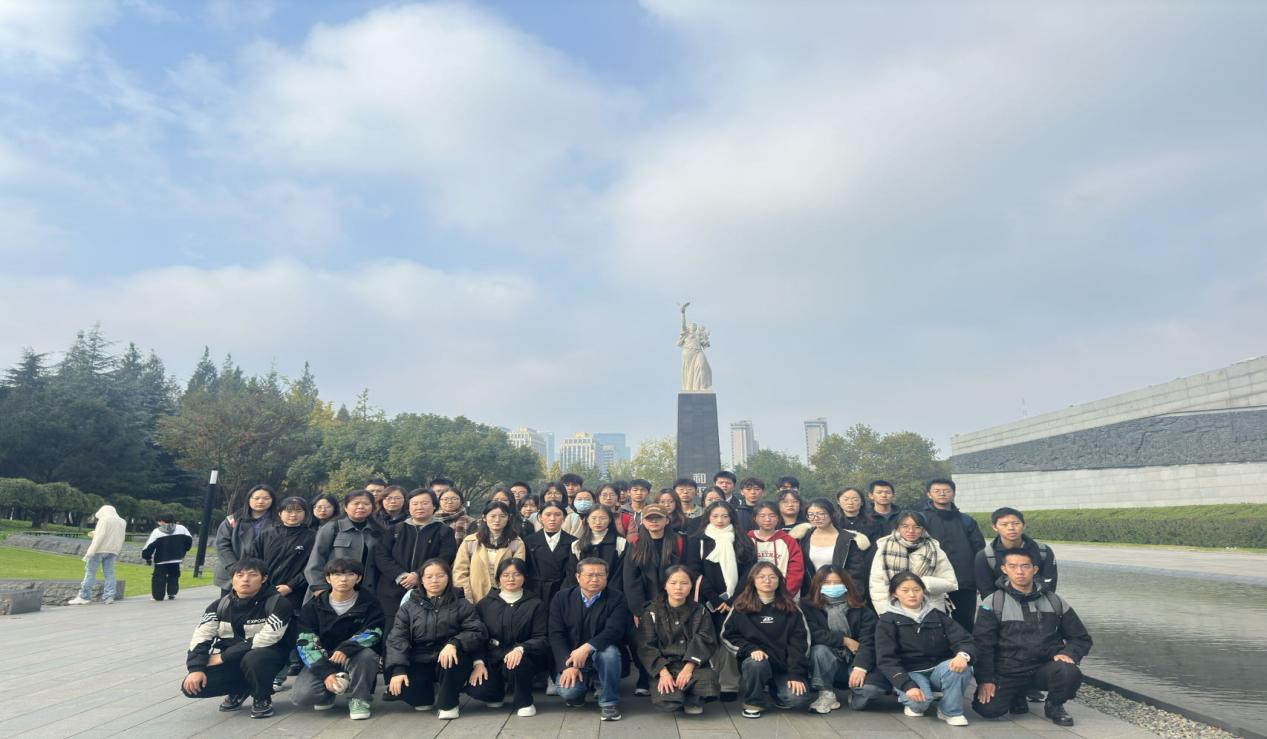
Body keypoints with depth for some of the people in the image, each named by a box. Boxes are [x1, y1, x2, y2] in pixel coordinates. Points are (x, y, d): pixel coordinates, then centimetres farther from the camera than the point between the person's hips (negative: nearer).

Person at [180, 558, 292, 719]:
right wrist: (196, 668, -20)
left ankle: (262, 698, -7)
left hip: (264, 657, -5)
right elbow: (201, 637, -4)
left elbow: (265, 639, -25)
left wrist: (223, 656, -19)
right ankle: (240, 690, 11)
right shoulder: (220, 605, -1)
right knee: (191, 686, -16)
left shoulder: (278, 603, -18)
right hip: (229, 661, 5)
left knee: (254, 657, -38)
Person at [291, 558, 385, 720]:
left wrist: (346, 648, -35)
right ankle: (328, 693, 9)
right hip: (321, 661, 1)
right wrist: (325, 672, -23)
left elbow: (373, 633, -16)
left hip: (354, 659, -1)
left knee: (366, 655, -34)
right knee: (301, 696, -25)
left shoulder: (369, 604, -3)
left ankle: (358, 698, -9)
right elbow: (306, 642, -9)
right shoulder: (313, 606, -1)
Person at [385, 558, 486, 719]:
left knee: (455, 654, -35)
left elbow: (478, 632, -8)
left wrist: (454, 643, -28)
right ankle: (427, 698, 9)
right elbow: (397, 639, -3)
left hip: (449, 662, -2)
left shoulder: (462, 605, 4)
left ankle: (448, 702, -9)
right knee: (400, 687, -27)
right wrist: (398, 669, -20)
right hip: (419, 664, 2)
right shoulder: (408, 607, 9)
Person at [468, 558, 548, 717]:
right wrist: (479, 662, -12)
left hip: (522, 658, -2)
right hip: (492, 658, 2)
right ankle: (497, 693, 14)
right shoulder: (485, 603, 9)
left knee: (515, 662, -37)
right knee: (476, 689, -25)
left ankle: (524, 702, -6)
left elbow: (542, 639, -8)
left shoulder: (535, 604, 1)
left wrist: (520, 649, -27)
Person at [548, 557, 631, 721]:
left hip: (601, 656, -1)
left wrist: (587, 648, -36)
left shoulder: (616, 598, -7)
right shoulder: (562, 597, -1)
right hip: (571, 658, 1)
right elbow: (556, 634, -7)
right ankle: (580, 689, 13)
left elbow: (614, 631, -20)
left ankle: (608, 702, -10)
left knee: (609, 651, -34)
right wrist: (568, 665, -20)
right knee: (568, 691, -26)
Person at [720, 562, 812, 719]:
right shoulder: (741, 607, 4)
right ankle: (754, 702, -6)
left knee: (799, 699, -24)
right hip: (754, 660, -1)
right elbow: (728, 635, 3)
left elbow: (799, 642, 0)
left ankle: (774, 689, 12)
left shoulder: (791, 608, 6)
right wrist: (750, 649, -14)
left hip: (785, 665, 1)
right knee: (756, 663, -35)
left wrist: (797, 674, -12)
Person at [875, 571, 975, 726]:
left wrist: (962, 655, -30)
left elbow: (964, 639, -5)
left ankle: (950, 711, -6)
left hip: (938, 669, 3)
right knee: (921, 700, -34)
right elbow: (886, 660, -10)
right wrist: (907, 686, -26)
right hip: (910, 673, -2)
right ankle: (913, 704, 3)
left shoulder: (938, 615, 7)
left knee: (960, 668, -30)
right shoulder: (888, 620, -3)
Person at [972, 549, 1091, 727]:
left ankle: (1054, 706, 4)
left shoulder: (1054, 601, 7)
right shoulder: (993, 603, -2)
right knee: (989, 709, -24)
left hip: (1044, 668, 2)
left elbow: (1082, 638, 12)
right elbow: (982, 645, -3)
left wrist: (1068, 653, -10)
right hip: (1007, 672, -1)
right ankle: (1017, 695, 13)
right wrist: (985, 679, -12)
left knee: (1070, 673, -31)